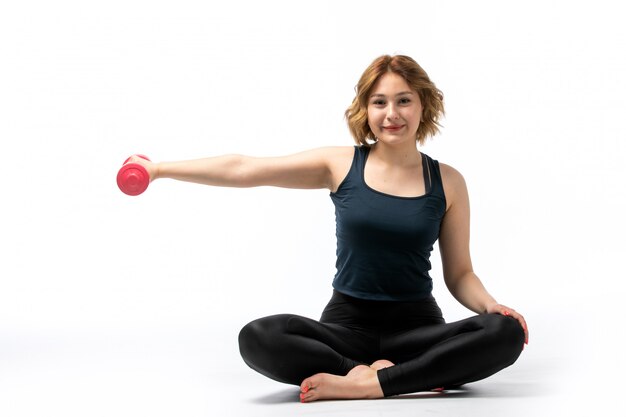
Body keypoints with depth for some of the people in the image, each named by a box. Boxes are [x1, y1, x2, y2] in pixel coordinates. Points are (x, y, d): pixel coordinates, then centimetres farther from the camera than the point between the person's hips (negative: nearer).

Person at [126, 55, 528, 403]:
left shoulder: (447, 182, 2)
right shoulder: (340, 165, 1)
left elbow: (459, 274, 7)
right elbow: (243, 169, 0)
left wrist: (491, 305, -14)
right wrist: (161, 168, -2)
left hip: (418, 326, 1)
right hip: (348, 322, 0)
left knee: (506, 333, -29)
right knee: (259, 338, -30)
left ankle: (366, 383, -29)